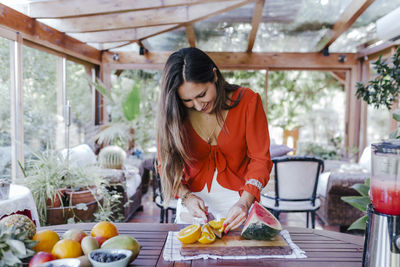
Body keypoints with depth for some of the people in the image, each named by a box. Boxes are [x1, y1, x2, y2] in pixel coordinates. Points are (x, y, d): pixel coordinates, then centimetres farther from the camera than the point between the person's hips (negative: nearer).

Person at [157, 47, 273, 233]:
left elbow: (260, 159, -7)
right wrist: (186, 196, -15)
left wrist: (244, 202, -20)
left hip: (238, 202, -1)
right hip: (193, 202, 1)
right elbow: (166, 164, 2)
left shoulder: (247, 101, -9)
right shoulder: (172, 115, -6)